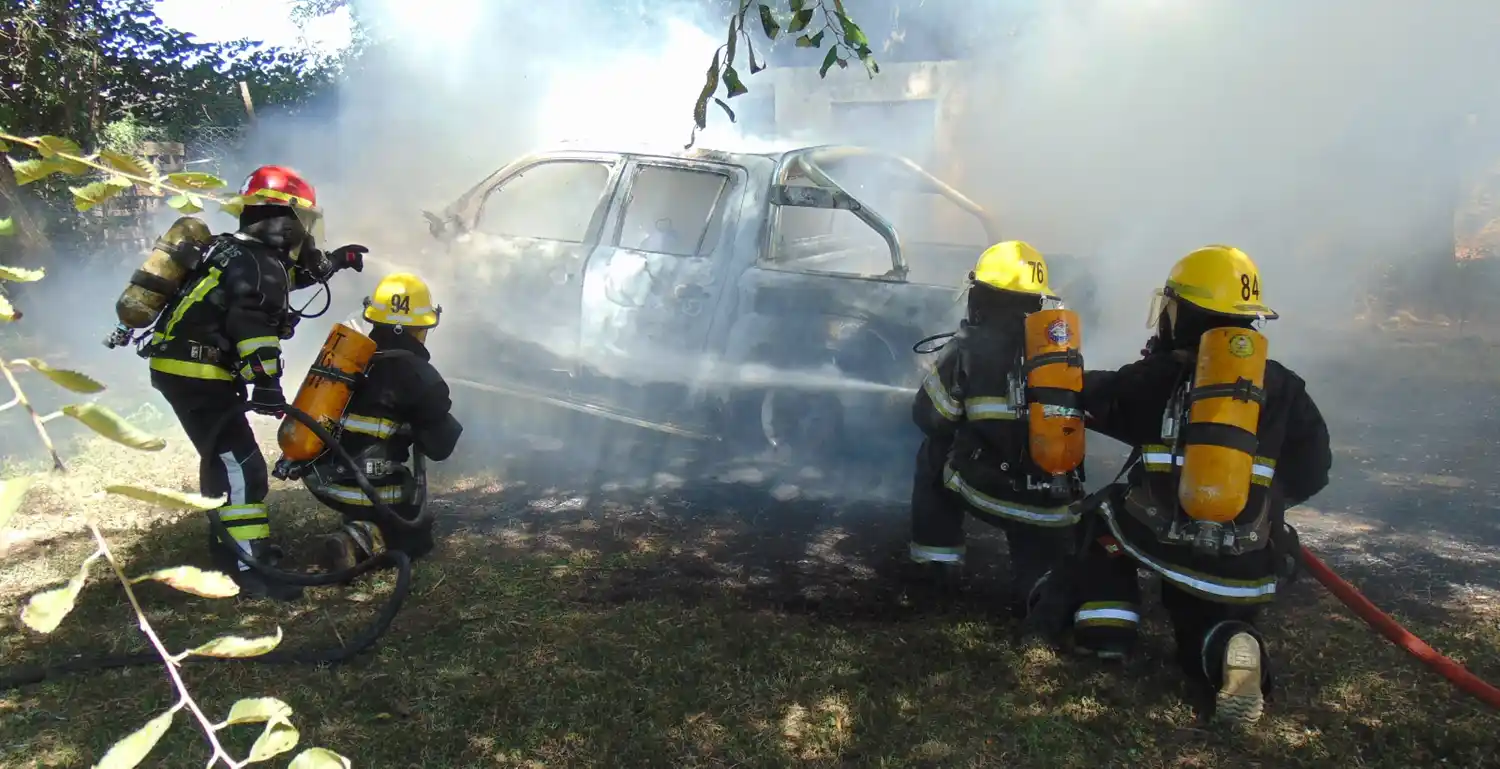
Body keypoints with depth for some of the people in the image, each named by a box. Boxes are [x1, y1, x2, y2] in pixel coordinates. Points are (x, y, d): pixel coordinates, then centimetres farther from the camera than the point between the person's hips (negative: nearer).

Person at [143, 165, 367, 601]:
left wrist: (335, 261, 37)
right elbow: (252, 324, -28)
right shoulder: (258, 262, -14)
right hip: (196, 372, -11)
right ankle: (252, 568, -12)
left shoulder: (243, 252, 16)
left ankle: (226, 548, 36)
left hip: (179, 367, 11)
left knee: (222, 456, 22)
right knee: (240, 465, -12)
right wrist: (265, 382, -33)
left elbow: (294, 272, 35)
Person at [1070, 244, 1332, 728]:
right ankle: (1230, 650, -9)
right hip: (1246, 570, 3)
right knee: (1207, 635, 28)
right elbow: (1310, 475, 8)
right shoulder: (1282, 388, 4)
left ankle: (1105, 627, 15)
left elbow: (1089, 397, 12)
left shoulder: (1156, 378, -3)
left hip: (1160, 544, -2)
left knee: (1106, 513, 29)